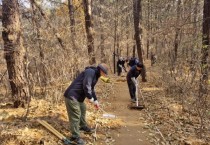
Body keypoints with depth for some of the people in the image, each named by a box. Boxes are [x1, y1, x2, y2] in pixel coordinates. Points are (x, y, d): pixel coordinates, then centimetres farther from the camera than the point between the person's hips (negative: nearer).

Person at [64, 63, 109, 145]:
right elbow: (86, 86, -26)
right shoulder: (90, 72, -16)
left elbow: (91, 89, 27)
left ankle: (83, 126, 46)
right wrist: (90, 98, -15)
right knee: (75, 116, -6)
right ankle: (75, 137, 3)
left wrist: (95, 100, 26)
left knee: (83, 110, 26)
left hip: (78, 96, 11)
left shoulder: (95, 75, 16)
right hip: (72, 96, -11)